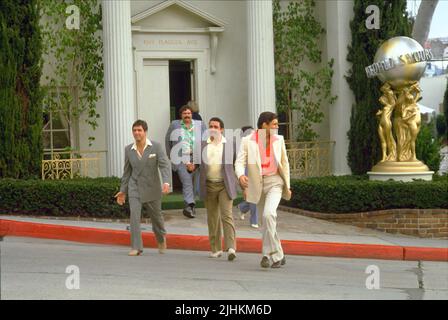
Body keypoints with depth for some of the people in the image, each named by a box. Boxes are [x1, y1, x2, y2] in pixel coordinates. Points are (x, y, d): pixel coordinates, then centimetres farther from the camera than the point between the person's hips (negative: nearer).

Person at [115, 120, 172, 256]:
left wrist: (166, 182, -32)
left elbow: (165, 165, -16)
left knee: (156, 216, 14)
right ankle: (136, 248, -11)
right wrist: (123, 191, 10)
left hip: (152, 188, -1)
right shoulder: (128, 149, 1)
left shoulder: (156, 147, -8)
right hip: (135, 188, 1)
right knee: (134, 216, -14)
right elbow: (127, 171, 10)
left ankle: (161, 238, 43)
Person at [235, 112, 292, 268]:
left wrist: (287, 186, 11)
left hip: (274, 182, -1)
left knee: (268, 214, -25)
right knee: (266, 223, 9)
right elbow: (239, 163, -12)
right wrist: (241, 176, -34)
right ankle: (278, 256, 25)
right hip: (257, 184, 1)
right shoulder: (247, 141, -6)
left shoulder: (279, 140, 1)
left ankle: (268, 253, -18)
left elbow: (285, 163, 11)